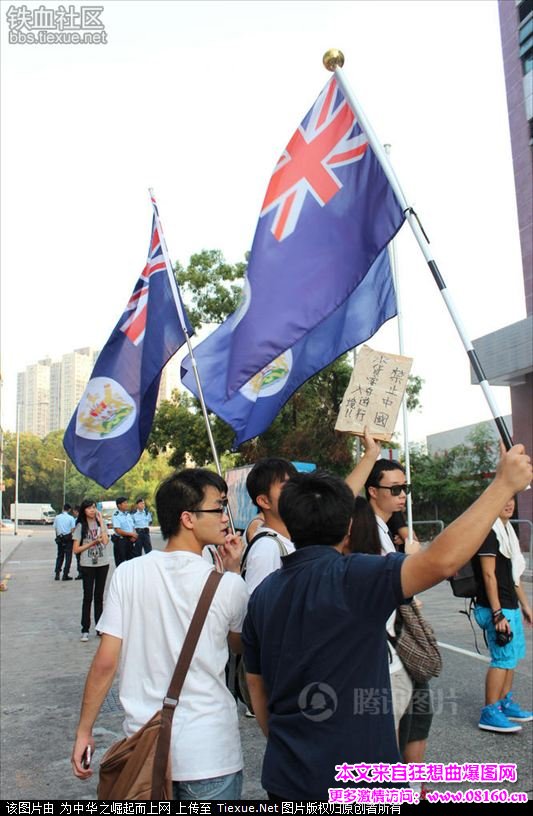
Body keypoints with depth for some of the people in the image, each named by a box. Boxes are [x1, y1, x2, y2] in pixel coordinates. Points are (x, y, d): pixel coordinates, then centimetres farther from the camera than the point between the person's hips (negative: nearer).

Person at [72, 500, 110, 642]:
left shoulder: (101, 523, 4)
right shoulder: (80, 526, -1)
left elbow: (105, 541, -12)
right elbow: (76, 549, -4)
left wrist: (101, 521, -10)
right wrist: (93, 543, -13)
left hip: (103, 564, 2)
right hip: (87, 565, -2)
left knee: (99, 596, 10)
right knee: (88, 597, -1)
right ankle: (85, 630, 6)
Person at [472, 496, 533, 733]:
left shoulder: (507, 530, 15)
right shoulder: (489, 531, -15)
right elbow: (489, 575, -20)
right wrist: (498, 614, -23)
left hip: (510, 606, 10)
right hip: (497, 608, -10)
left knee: (511, 656, 16)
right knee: (503, 658, -8)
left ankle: (506, 703, 28)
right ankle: (490, 713, -1)